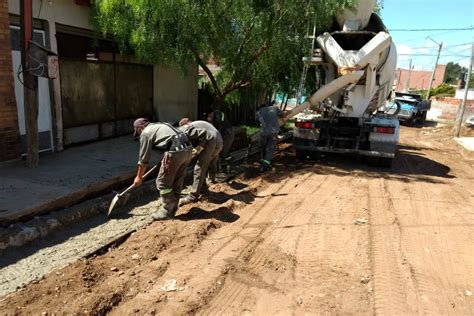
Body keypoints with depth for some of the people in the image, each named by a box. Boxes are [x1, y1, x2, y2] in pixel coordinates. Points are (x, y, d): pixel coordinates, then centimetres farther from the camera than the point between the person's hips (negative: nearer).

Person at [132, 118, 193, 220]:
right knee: (177, 182, 18)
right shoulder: (160, 125, 30)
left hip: (175, 151, -8)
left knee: (163, 182, 6)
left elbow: (143, 159, 9)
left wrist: (139, 177, 20)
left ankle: (167, 212, 14)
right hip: (188, 148, 9)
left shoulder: (146, 133, 7)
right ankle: (172, 209, 27)